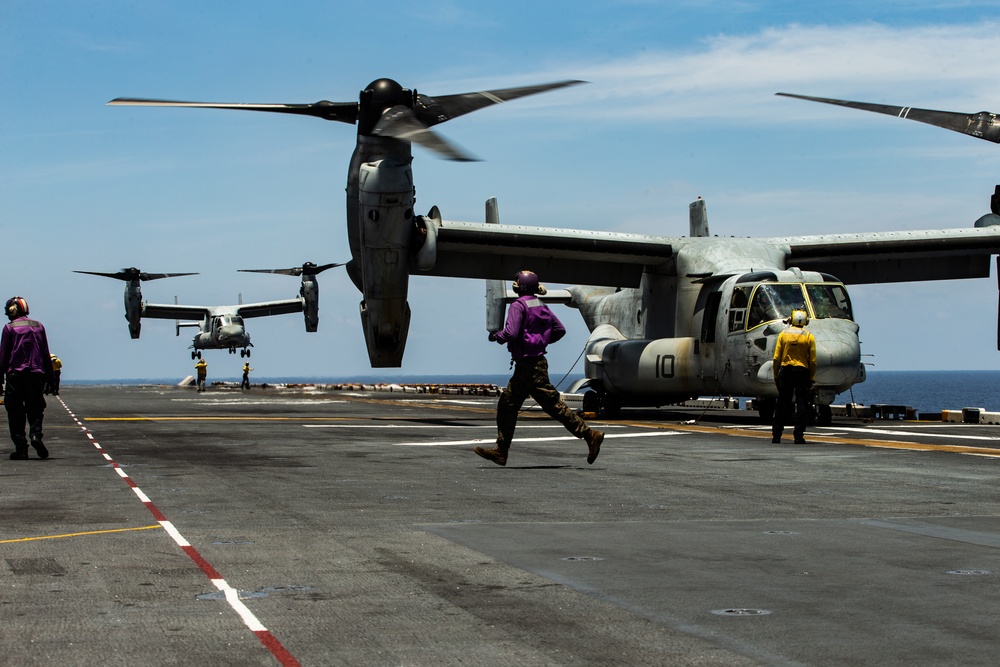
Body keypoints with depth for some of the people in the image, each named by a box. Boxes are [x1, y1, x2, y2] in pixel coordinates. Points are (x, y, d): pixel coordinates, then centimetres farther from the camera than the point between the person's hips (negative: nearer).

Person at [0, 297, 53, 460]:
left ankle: (21, 447, -2)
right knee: (35, 408, 10)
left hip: (15, 374, -3)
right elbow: (46, 354, 11)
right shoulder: (38, 326, 9)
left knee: (15, 411, 3)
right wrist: (49, 376, 16)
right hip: (36, 373, 3)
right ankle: (36, 434, -17)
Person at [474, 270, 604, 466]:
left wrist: (496, 336, -5)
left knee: (553, 404, -5)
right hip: (537, 361, 9)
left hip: (528, 366, -9)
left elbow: (510, 333, -23)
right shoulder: (540, 305, 12)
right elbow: (560, 330, 13)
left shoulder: (518, 306, -13)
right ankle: (500, 451, 14)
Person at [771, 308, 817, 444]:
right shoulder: (809, 336, -1)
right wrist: (812, 377, 5)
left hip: (785, 371, 2)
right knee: (802, 404, 2)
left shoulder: (783, 334, 2)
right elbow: (813, 361, -3)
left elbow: (776, 357, 0)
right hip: (802, 371, -2)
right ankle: (798, 436, -4)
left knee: (783, 404, 8)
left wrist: (775, 374, 7)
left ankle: (776, 435, 8)